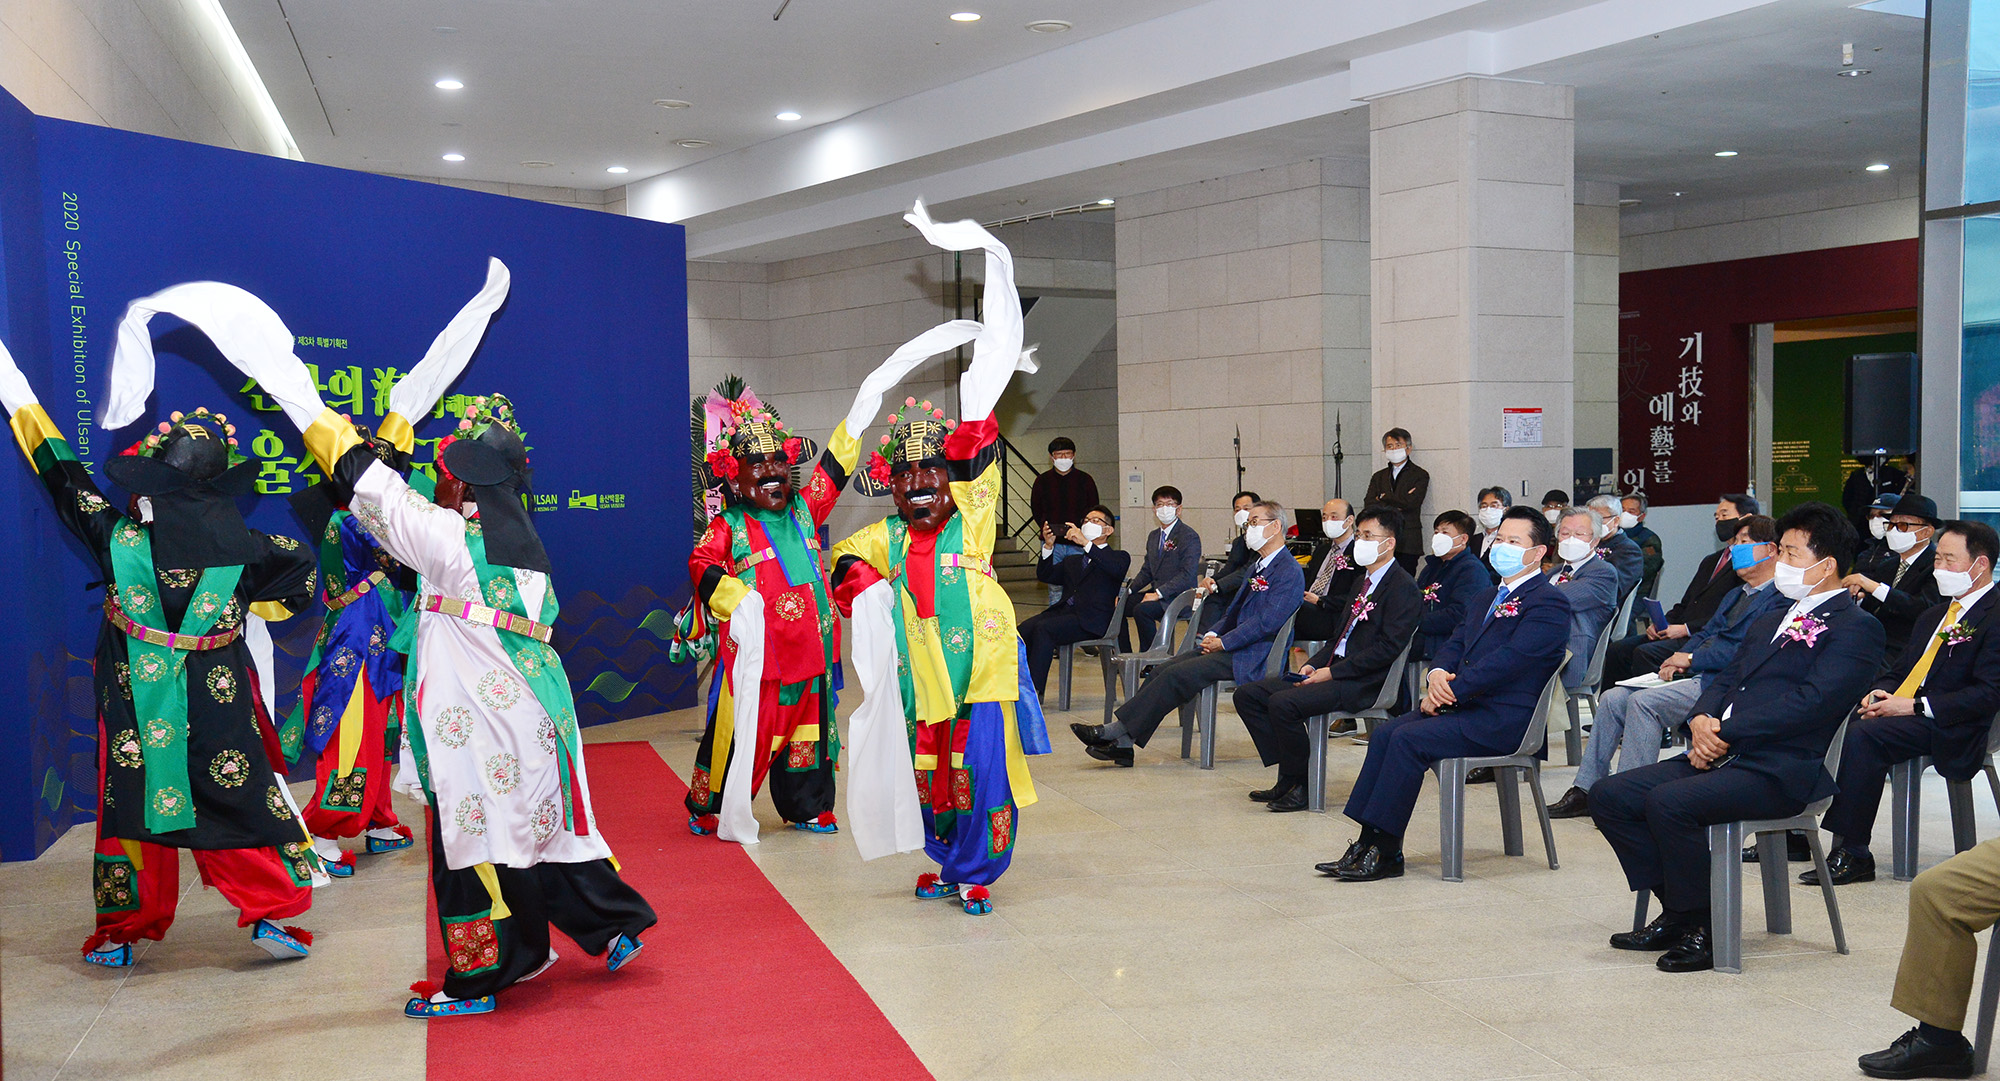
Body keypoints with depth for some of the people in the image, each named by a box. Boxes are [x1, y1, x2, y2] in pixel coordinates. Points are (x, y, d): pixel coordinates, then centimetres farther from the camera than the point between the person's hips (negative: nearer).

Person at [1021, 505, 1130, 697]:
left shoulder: (1119, 557, 12)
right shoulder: (1073, 561, 31)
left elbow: (1116, 568, -13)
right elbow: (1045, 575, 18)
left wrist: (1086, 543, -19)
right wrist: (1048, 546, 3)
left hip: (1091, 618, -6)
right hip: (1064, 610, 6)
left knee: (1043, 629, -30)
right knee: (1024, 629, -22)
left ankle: (1034, 689, -30)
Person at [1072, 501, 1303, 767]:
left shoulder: (1289, 571, -10)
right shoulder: (1257, 567, 22)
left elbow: (1267, 622, -19)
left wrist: (1223, 642, -16)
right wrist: (1213, 634, 6)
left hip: (1250, 657, -9)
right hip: (1231, 647, 9)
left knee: (1177, 674, -21)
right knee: (1162, 671, -8)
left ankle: (1118, 731, -17)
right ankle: (1122, 744, -14)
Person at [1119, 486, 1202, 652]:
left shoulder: (1190, 537, -9)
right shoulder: (1153, 536, 17)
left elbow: (1187, 575, -18)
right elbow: (1146, 571, 20)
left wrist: (1159, 593, -24)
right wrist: (1128, 590, 3)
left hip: (1178, 597, -8)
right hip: (1156, 593, 8)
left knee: (1141, 609, -31)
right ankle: (1126, 657, 4)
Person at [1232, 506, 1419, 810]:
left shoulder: (1403, 588, -9)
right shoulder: (1363, 581, 21)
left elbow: (1388, 647, -18)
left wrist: (1332, 673, -18)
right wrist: (1314, 664, 5)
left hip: (1363, 682, -10)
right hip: (1333, 671, 10)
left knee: (1282, 703, -30)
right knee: (1247, 694, -1)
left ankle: (1299, 785, -11)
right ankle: (1288, 774, 0)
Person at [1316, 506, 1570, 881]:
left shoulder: (1548, 603, -7)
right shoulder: (1487, 598, 23)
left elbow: (1508, 659, -18)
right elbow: (1454, 645, 18)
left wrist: (1451, 691, -18)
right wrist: (1438, 674, -6)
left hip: (1503, 719, -9)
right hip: (1465, 706, 9)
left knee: (1408, 738, -24)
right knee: (1384, 732, -10)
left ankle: (1386, 852, -18)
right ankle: (1367, 843, -11)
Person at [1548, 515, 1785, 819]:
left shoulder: (1780, 598, -6)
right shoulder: (1735, 595, 27)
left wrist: (1691, 658, -13)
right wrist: (1676, 662, 4)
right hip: (1695, 676, 10)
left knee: (1642, 701, -28)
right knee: (1613, 698, -4)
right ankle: (1584, 791, -3)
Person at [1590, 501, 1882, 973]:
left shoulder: (1855, 627, -3)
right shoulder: (1770, 621, 26)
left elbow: (1810, 702, -16)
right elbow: (1725, 680, 21)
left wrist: (1726, 732, -16)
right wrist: (1702, 719, -2)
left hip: (1780, 770, -9)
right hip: (1720, 755, 9)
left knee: (1667, 802, -31)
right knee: (1609, 795, -6)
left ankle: (1702, 929, -11)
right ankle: (1677, 912, 4)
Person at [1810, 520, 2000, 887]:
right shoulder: (1933, 616, 23)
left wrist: (1914, 706, -19)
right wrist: (1880, 693, 0)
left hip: (1948, 729, -8)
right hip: (1900, 712, 8)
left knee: (1861, 735, -31)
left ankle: (1852, 855, -25)